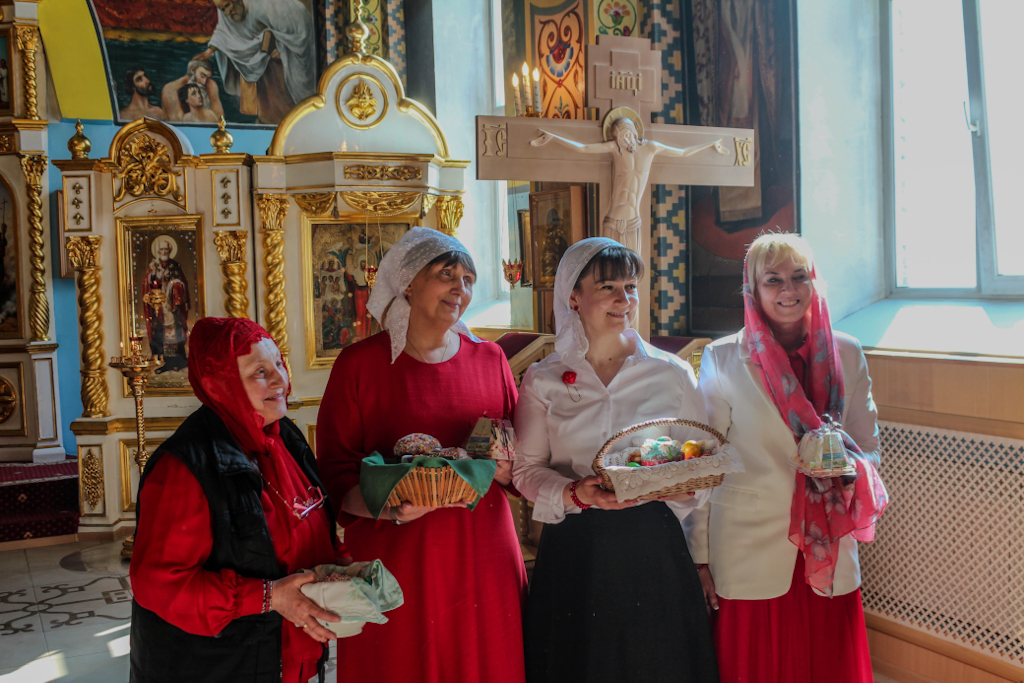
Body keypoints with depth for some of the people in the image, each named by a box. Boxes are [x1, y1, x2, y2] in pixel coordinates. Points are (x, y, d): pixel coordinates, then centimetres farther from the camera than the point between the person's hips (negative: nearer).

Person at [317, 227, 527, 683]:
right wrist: (393, 508, -21)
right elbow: (334, 472, -4)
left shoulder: (489, 359, 9)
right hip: (394, 560, -3)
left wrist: (501, 465, -9)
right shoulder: (359, 363, -2)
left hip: (482, 559, 3)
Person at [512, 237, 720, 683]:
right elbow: (526, 469, 3)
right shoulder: (543, 381, 2)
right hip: (575, 551, 0)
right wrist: (574, 493, -15)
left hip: (653, 546, 1)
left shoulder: (671, 374, 3)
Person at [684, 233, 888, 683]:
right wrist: (700, 557, -3)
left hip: (830, 558, 3)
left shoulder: (846, 354, 4)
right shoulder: (722, 360, -5)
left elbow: (869, 447, 10)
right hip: (750, 557, -2)